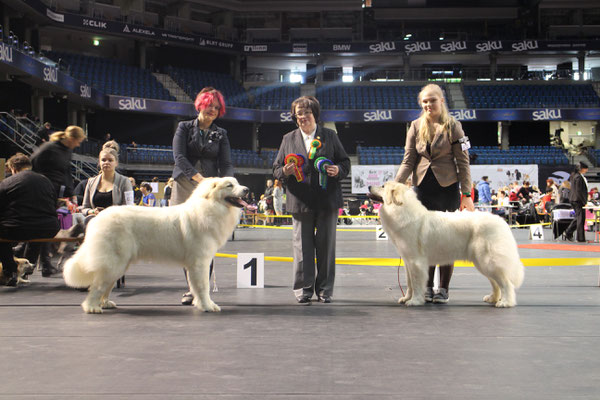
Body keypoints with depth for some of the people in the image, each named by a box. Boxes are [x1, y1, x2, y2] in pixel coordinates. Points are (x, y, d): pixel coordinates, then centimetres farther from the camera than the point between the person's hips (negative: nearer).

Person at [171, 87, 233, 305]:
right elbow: (179, 157, -4)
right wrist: (199, 178, -18)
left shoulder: (220, 134, 14)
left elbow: (226, 164, 4)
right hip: (184, 189, 0)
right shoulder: (184, 127, 9)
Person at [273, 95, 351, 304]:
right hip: (300, 201, 1)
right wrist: (285, 171, -14)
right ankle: (303, 289, 12)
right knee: (302, 246, 2)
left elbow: (345, 162, 10)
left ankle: (325, 289, 14)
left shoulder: (330, 136, 10)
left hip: (327, 200, 0)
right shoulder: (288, 139, 11)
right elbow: (276, 168, 9)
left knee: (326, 245, 4)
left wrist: (338, 170, -12)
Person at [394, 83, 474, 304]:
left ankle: (443, 288, 12)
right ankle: (427, 286, 15)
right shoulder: (415, 126, 6)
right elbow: (408, 161, 5)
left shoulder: (453, 126, -2)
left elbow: (463, 162, -3)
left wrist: (466, 194, -9)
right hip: (423, 187, 3)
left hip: (447, 187, -3)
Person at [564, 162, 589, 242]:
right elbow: (579, 191, -20)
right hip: (578, 200, -10)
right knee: (580, 218, -4)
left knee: (578, 217, 17)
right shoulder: (579, 177, -16)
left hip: (574, 200, 10)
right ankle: (580, 238, 0)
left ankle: (568, 233, 20)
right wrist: (584, 202, -17)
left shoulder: (575, 176, 14)